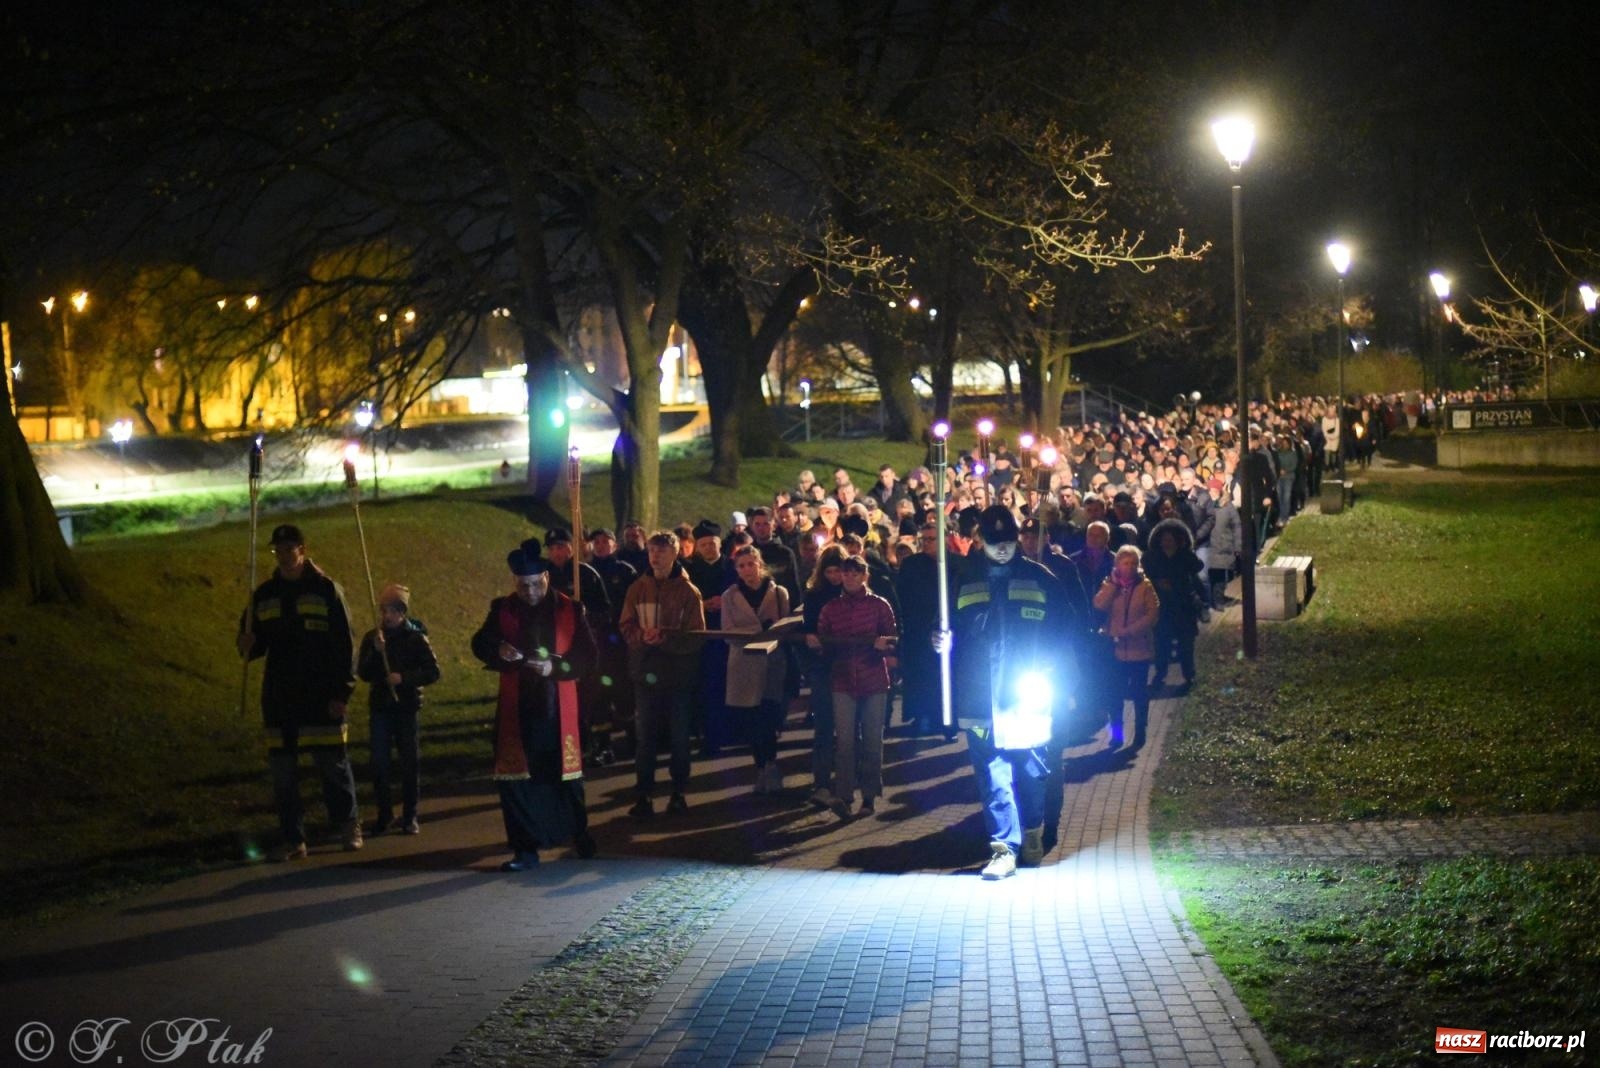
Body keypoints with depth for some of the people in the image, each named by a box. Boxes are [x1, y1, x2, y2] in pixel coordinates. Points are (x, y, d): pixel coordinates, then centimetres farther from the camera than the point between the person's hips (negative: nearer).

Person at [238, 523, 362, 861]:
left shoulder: (326, 590, 0)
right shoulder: (264, 595, 11)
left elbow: (344, 645, -2)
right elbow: (256, 643, 16)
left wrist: (341, 693, -8)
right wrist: (247, 646, -10)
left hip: (322, 697, -4)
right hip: (279, 698, 4)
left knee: (333, 764, 0)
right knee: (283, 771, 2)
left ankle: (349, 824, 21)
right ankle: (293, 840, 9)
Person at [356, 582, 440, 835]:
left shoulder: (416, 638, -2)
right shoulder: (372, 638, 5)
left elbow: (432, 672, -5)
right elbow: (363, 673, 0)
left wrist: (404, 678, -17)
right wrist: (376, 651, -15)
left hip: (407, 708, -2)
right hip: (380, 708, 2)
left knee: (409, 763, 1)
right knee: (379, 763, 0)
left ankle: (409, 816, 9)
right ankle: (384, 814, 11)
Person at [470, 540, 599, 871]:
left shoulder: (569, 609, -2)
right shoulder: (502, 609, 4)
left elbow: (589, 656, -3)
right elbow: (480, 644, 5)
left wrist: (556, 666, -19)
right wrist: (499, 649, -18)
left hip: (558, 707, -1)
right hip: (516, 708, 1)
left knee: (566, 774, 13)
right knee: (515, 778, -3)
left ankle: (579, 833, 37)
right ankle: (526, 849, 4)